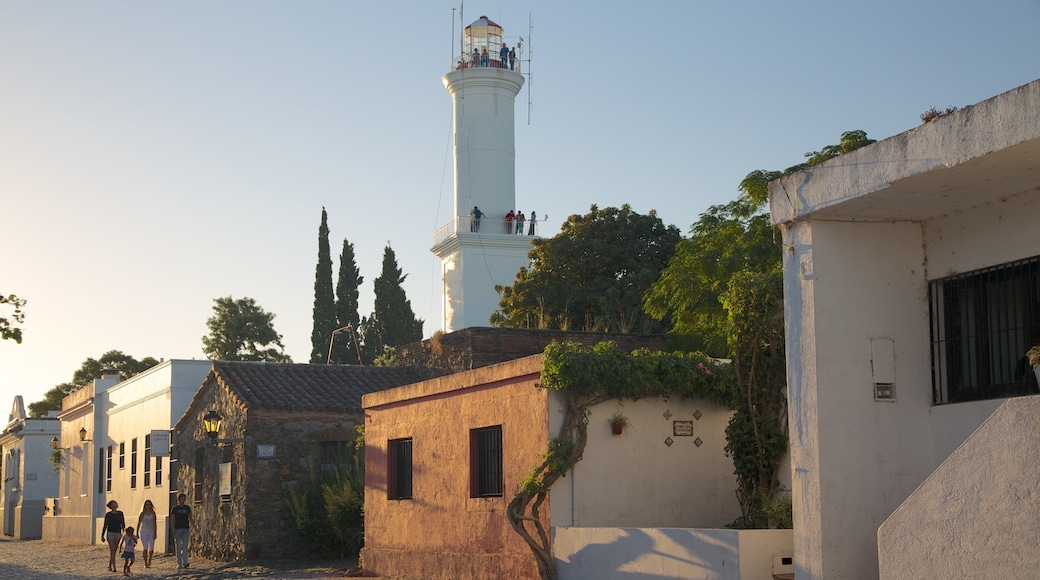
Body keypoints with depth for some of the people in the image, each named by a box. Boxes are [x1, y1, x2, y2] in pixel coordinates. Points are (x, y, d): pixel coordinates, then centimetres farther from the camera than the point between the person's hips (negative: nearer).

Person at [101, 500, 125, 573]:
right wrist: (102, 535, 1)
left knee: (114, 551, 7)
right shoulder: (108, 515, -4)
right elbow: (105, 525, 1)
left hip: (118, 534, 4)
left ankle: (109, 566, 18)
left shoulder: (120, 513, 6)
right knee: (112, 550, -10)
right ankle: (114, 568, -11)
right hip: (110, 533, -4)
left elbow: (123, 524, 9)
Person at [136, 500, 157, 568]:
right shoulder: (142, 514, 2)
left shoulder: (153, 513, 6)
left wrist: (155, 533, -2)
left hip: (151, 532, 2)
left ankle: (149, 561, 23)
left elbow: (155, 524, 5)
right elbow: (139, 524, 6)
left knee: (151, 548, -2)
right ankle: (145, 563, -6)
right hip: (144, 532, -2)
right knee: (145, 548, -10)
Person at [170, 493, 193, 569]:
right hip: (177, 529, -1)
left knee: (185, 546, -13)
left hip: (185, 529, 1)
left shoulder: (187, 508, 9)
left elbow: (190, 518, 13)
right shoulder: (175, 508, 2)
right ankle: (179, 563, 13)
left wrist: (191, 528, 4)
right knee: (178, 547, 3)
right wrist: (173, 529, -11)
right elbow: (171, 520, 0)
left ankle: (185, 563, -22)